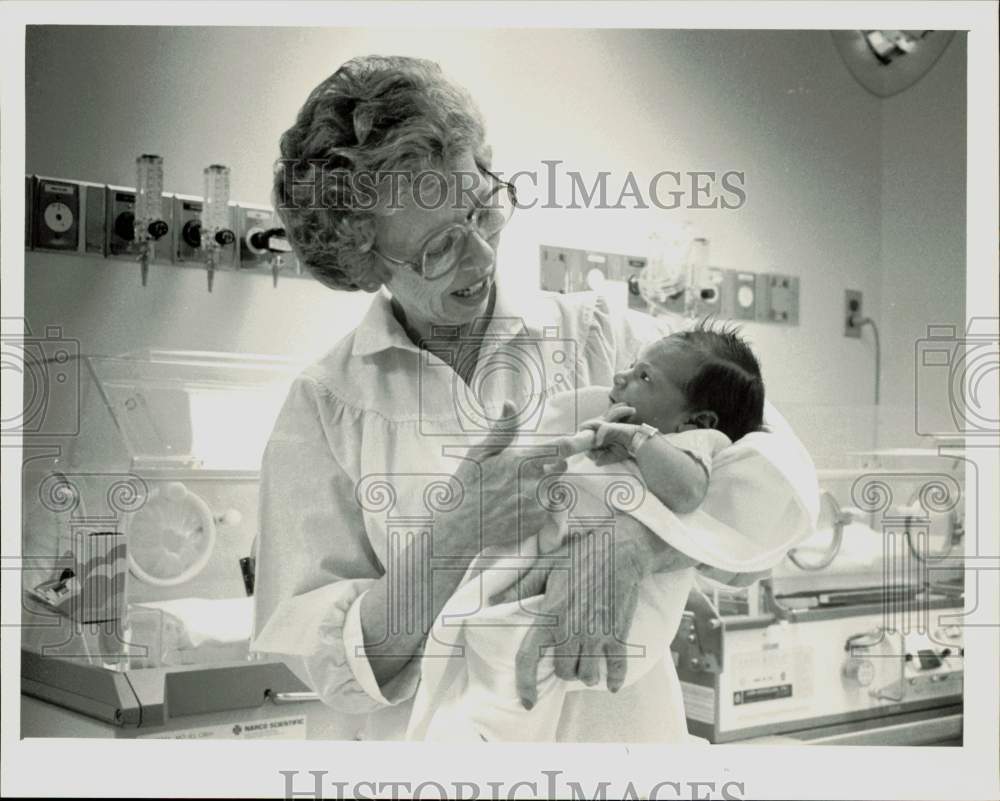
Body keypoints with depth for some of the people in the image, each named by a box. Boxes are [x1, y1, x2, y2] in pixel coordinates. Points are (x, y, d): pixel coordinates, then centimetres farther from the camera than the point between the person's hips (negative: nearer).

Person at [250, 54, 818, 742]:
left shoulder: (604, 338, 1)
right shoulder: (322, 408, -1)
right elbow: (328, 663, -4)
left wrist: (632, 538, -24)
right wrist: (454, 540, -19)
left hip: (617, 728, 1)